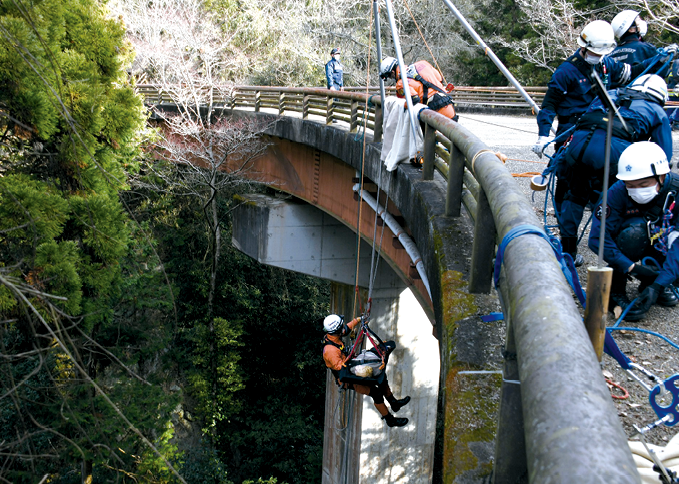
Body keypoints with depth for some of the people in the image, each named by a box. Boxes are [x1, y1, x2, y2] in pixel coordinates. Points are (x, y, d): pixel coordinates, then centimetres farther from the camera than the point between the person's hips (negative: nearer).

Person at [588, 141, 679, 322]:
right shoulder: (618, 192, -27)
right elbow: (597, 238, -28)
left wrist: (658, 284, -39)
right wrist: (631, 267, -37)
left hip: (660, 251, 2)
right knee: (635, 228, -35)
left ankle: (650, 281, 4)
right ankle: (615, 292, -20)